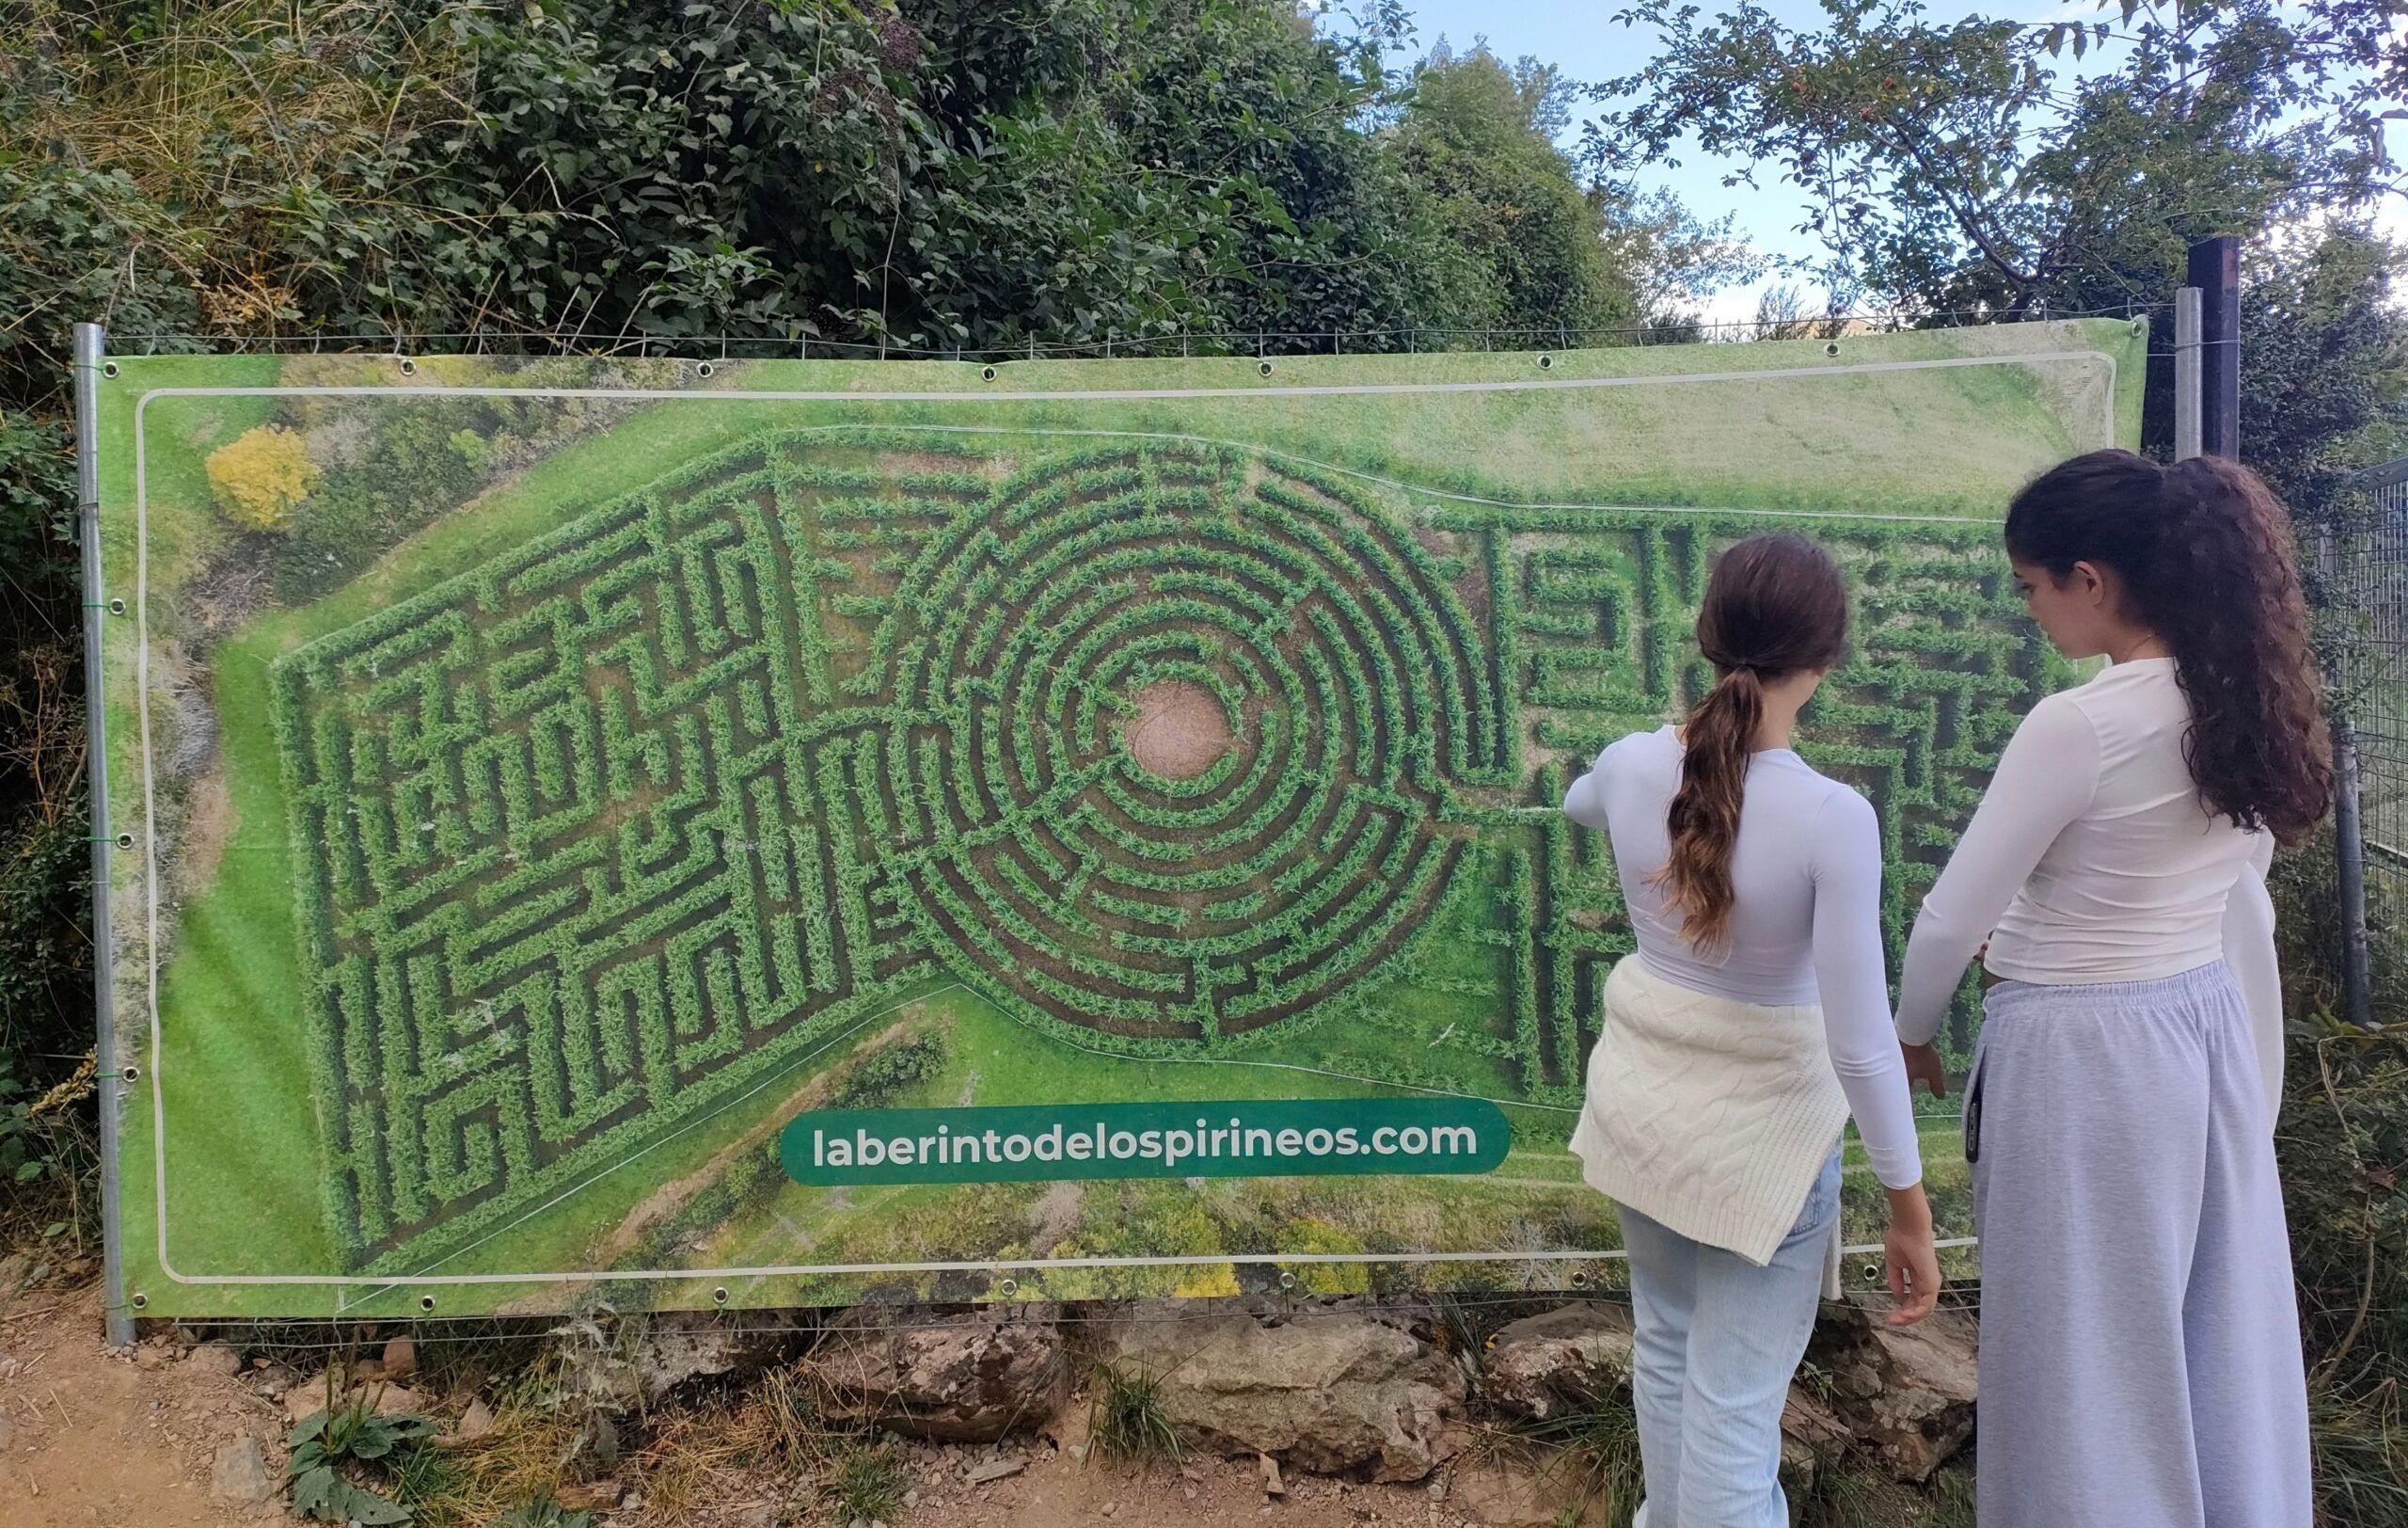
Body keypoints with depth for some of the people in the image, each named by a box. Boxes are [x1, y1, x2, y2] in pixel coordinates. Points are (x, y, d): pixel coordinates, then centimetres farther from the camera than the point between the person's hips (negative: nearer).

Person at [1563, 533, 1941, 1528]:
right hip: (1760, 1120, -5)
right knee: (1736, 1401, 7)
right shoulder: (1832, 818, -25)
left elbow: (1579, 805, 16)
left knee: (1666, 1348, 25)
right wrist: (1909, 1207, -9)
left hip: (1641, 1097, 5)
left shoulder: (1632, 766, -12)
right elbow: (1860, 1043, -21)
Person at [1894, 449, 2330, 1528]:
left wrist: (1913, 1031, 3)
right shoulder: (2248, 705, 1)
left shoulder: (2077, 726, -23)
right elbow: (2242, 909, 11)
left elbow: (1953, 916, -15)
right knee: (2213, 1332, 21)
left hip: (2082, 1053, -8)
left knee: (2086, 1345, 10)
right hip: (2208, 1030, 8)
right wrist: (2258, 1068, 21)